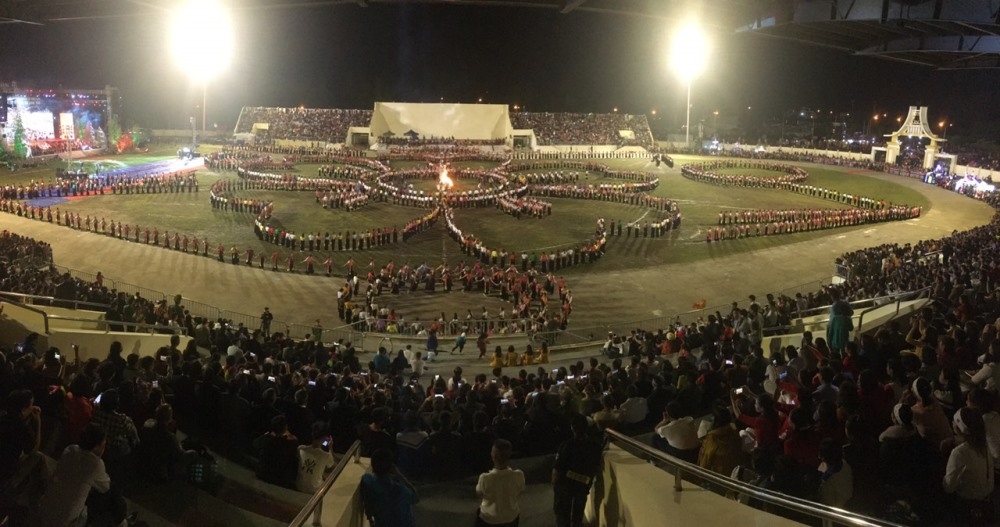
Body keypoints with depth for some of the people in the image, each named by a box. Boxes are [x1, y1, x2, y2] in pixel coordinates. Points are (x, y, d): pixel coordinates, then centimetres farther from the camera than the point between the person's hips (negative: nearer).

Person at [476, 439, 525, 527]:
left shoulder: (485, 478, -29)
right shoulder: (518, 475, -25)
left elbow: (479, 493, -8)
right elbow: (521, 492, -4)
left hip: (489, 518, -1)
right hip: (511, 517, 1)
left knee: (478, 511, 27)